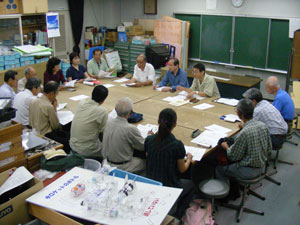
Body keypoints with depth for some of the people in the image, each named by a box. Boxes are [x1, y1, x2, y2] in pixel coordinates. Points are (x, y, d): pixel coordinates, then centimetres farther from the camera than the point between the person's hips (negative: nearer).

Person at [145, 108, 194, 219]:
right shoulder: (177, 145, -24)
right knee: (190, 184, 28)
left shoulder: (149, 140, -12)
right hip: (169, 188, -5)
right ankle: (176, 216, 23)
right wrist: (189, 159, 11)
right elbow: (182, 170, -9)